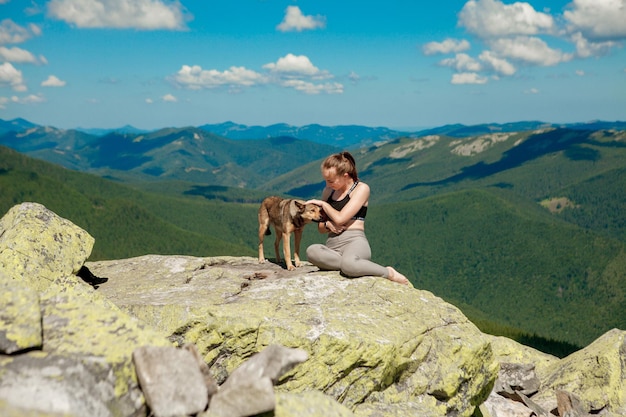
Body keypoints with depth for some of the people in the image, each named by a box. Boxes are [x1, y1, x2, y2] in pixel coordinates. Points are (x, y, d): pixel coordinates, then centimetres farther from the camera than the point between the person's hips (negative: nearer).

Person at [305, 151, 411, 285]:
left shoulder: (361, 188, 1)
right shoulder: (328, 191, 19)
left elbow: (340, 218, -10)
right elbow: (320, 228, 23)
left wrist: (323, 203, 6)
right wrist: (328, 225, 0)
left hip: (354, 241, -4)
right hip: (332, 246, 4)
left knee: (349, 264, -43)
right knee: (312, 251, -35)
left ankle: (390, 273, -16)